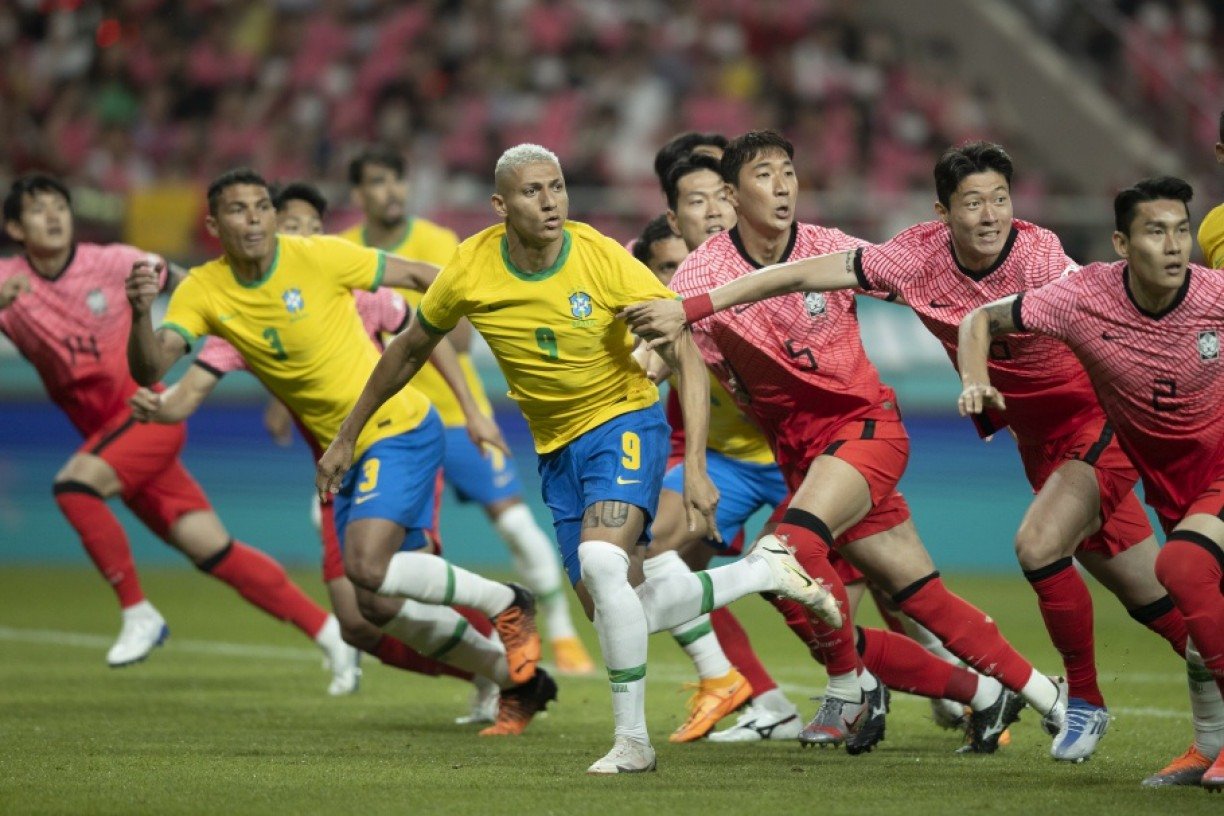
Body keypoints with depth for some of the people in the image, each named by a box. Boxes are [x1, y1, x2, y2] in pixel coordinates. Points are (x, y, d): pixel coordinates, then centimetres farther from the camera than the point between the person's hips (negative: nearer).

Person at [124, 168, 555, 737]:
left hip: (398, 429, -6)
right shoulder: (203, 292, -3)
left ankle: (507, 605, -4)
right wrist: (140, 314, -36)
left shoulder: (318, 257, -15)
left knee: (368, 568, -25)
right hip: (347, 455, 6)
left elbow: (418, 276, -5)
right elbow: (148, 369, -14)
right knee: (380, 609, 8)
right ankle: (518, 680, 24)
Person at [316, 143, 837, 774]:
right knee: (617, 617, 0)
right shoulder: (471, 271, -11)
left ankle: (633, 740, -17)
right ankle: (763, 572, 22)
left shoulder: (604, 260, -20)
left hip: (624, 422, -5)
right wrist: (346, 437, 13)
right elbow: (409, 351, 8)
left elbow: (687, 360, -16)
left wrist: (695, 469, -25)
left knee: (600, 562, -30)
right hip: (557, 450, 5)